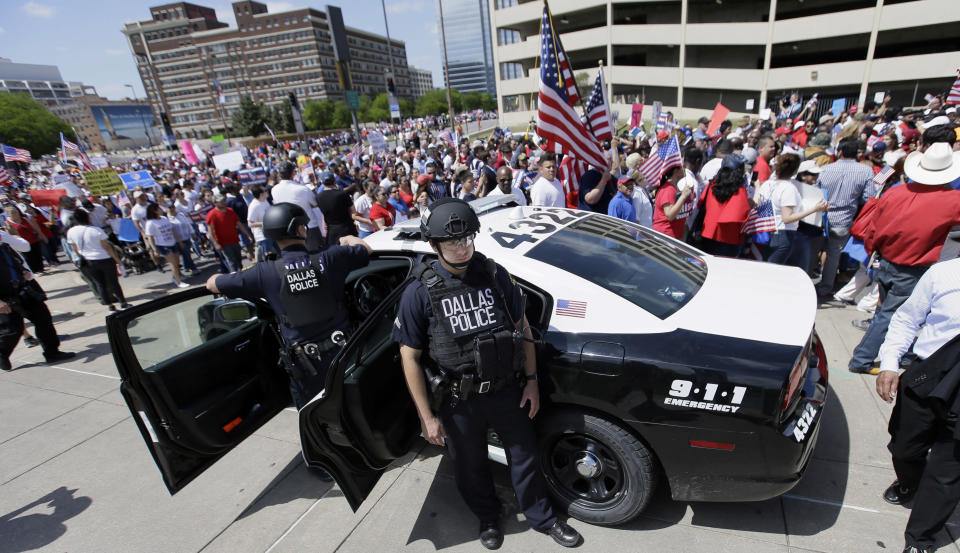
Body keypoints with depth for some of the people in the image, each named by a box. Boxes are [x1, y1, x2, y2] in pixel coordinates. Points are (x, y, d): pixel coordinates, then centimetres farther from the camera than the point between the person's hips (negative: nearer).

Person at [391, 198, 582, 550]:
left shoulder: (495, 275, -5)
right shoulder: (420, 292, -13)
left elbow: (522, 328, 3)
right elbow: (410, 357, -10)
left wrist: (531, 381, 2)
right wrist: (427, 416, -9)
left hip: (507, 390, 2)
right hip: (458, 402, -1)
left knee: (524, 456, 18)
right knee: (471, 467, 20)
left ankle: (541, 517, 45)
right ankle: (488, 517, 51)